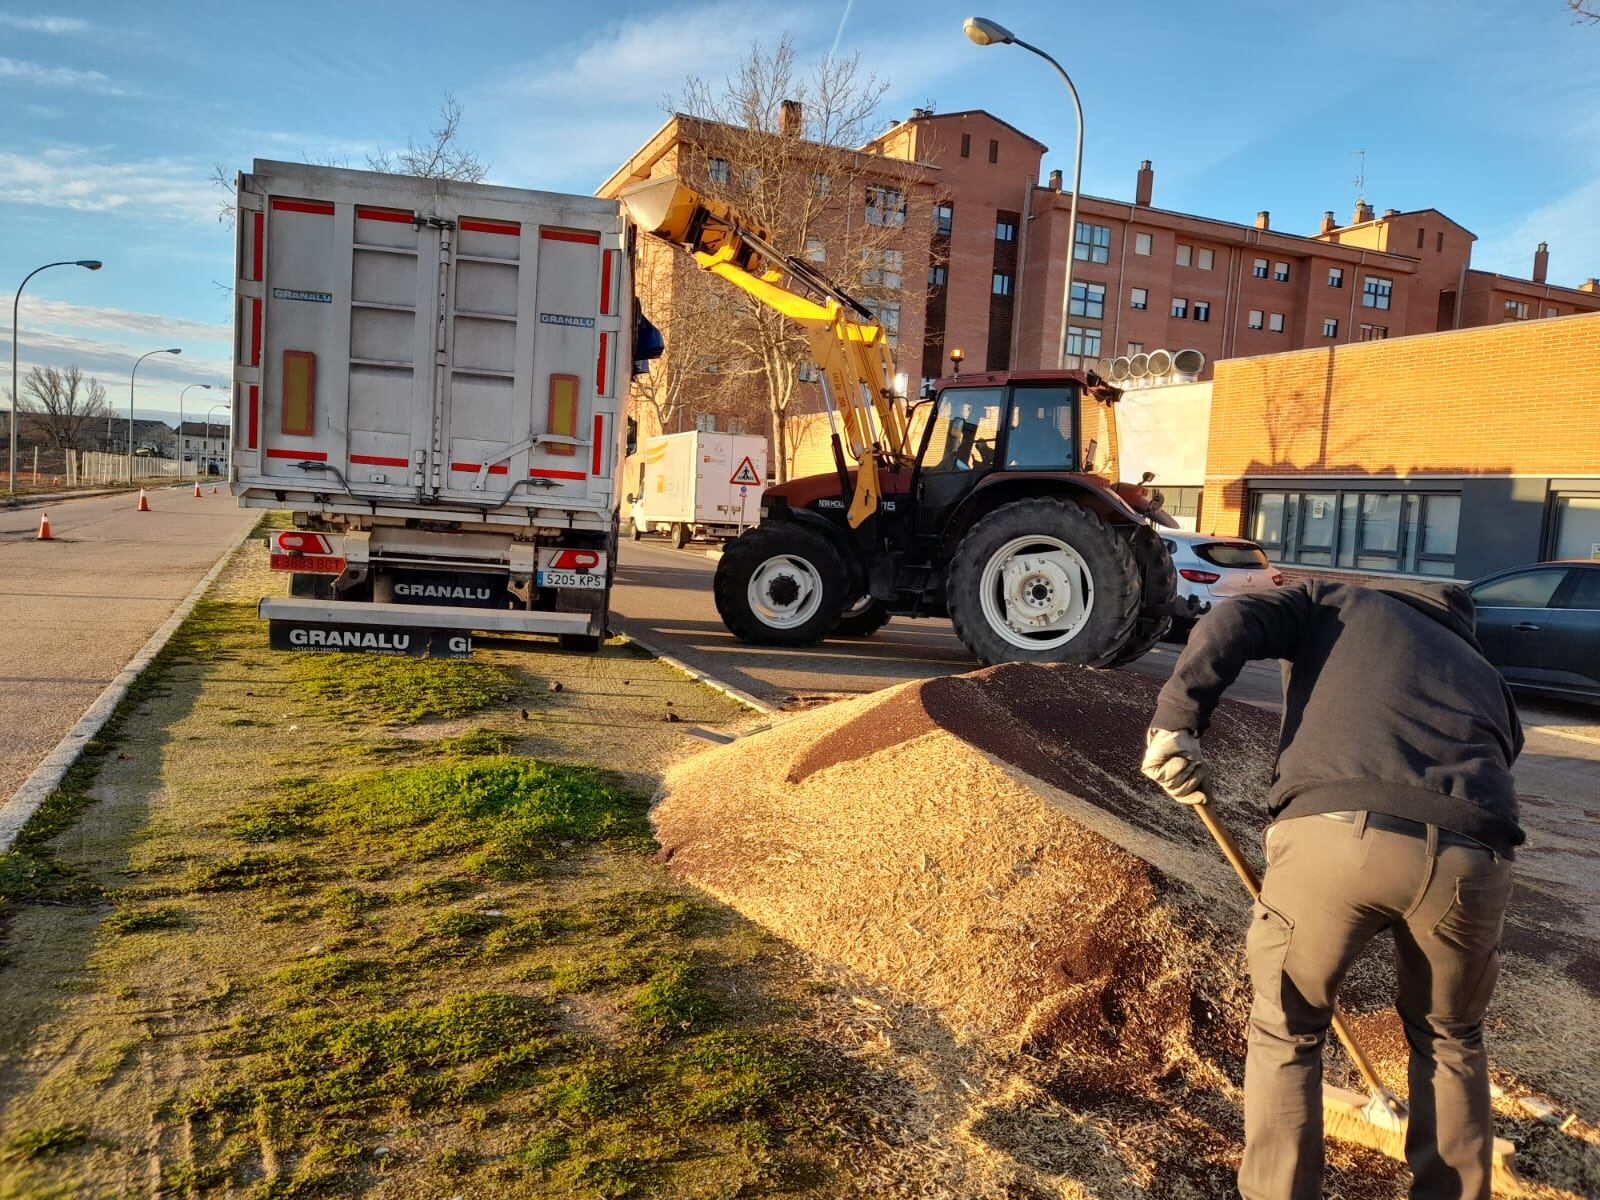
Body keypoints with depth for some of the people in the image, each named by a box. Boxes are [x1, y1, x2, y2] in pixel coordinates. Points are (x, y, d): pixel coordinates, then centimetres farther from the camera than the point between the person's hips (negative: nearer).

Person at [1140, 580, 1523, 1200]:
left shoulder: (1339, 603, 28)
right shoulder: (1485, 677, 36)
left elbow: (1231, 624, 7)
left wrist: (1176, 719, 0)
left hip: (1336, 830, -3)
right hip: (1470, 855, 4)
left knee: (1285, 1032, 19)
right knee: (1450, 1039, 30)